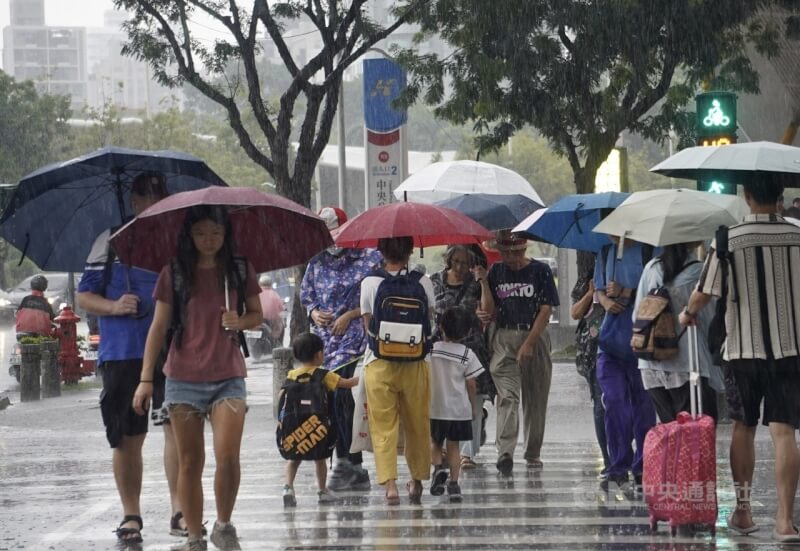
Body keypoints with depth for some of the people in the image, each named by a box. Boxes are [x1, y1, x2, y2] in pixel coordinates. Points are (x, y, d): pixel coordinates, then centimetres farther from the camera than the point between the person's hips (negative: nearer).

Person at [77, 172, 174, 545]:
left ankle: (179, 510, -14)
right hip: (121, 355, 0)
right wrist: (114, 306, -11)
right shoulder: (110, 242, 8)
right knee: (126, 439, 5)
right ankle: (131, 515, 16)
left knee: (178, 425, -14)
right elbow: (84, 296, 7)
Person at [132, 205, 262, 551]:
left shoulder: (240, 270, 4)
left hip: (228, 376, 0)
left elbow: (257, 315, 13)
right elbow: (159, 327, 4)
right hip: (183, 377, 0)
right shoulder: (174, 274, 1)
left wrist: (241, 321, -11)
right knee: (190, 463, 3)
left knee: (228, 457, -15)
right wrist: (146, 379, 0)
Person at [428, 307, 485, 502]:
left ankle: (438, 467, -9)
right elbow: (471, 385, -3)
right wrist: (472, 405, 10)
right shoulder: (467, 355, -7)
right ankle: (453, 482, 2)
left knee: (435, 442, 16)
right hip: (459, 409, 0)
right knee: (453, 446, 8)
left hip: (434, 408, 0)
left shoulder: (432, 349, -5)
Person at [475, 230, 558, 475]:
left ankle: (533, 453, 17)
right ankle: (505, 452, -25)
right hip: (504, 339, 1)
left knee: (535, 399, 5)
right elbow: (488, 310, 3)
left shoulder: (540, 271, 0)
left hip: (535, 337, -1)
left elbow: (546, 310, -5)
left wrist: (529, 343, -11)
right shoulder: (496, 272, 8)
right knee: (507, 395, -13)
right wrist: (483, 282, -9)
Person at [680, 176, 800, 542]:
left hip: (742, 349, 0)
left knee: (743, 429, 15)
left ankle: (743, 512, 21)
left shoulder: (728, 239, -7)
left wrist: (688, 313, 18)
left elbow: (705, 293, -3)